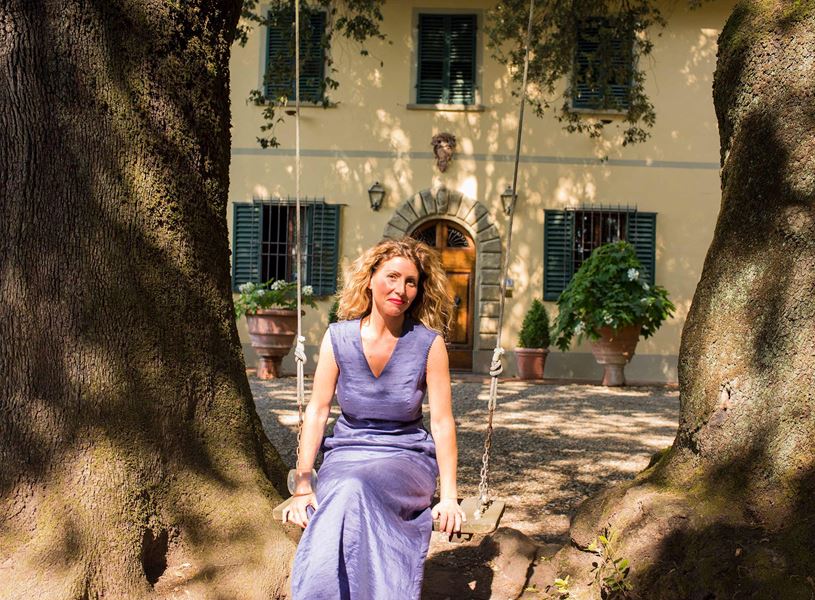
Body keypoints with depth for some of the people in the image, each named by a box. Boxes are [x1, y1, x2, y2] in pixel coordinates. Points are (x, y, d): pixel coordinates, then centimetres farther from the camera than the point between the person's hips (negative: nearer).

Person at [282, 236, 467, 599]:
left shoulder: (428, 343, -7)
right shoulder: (338, 337, -2)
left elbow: (442, 422, -6)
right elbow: (317, 410, -1)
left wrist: (449, 497, -10)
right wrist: (302, 485, -7)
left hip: (406, 457, -2)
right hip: (346, 453, 2)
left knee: (355, 491, -34)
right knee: (343, 497, -33)